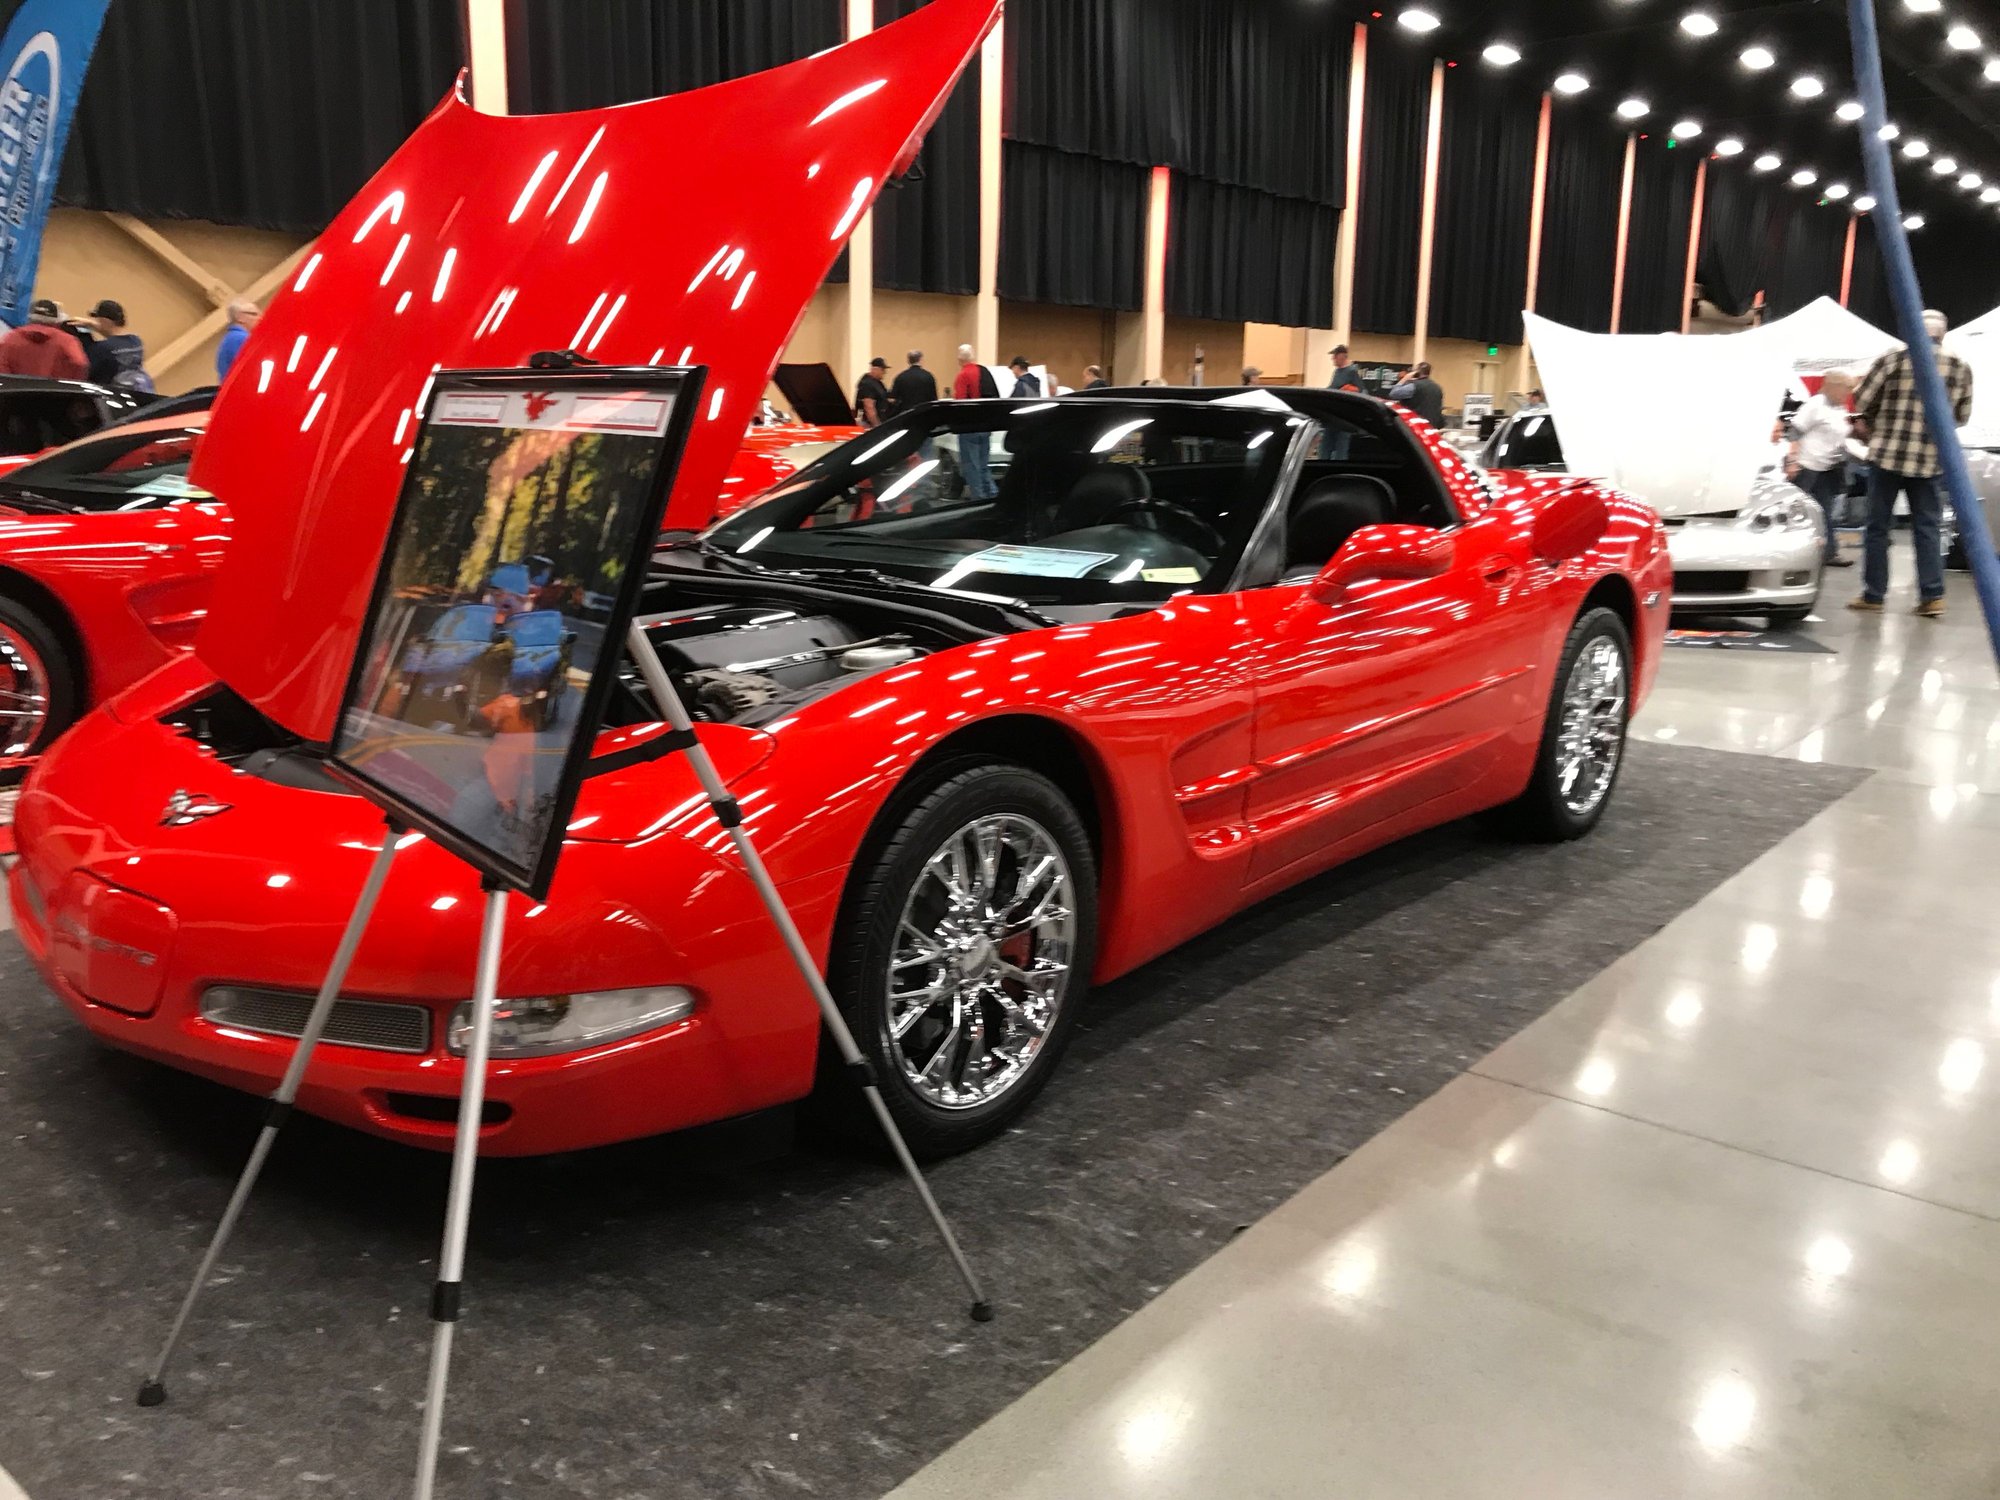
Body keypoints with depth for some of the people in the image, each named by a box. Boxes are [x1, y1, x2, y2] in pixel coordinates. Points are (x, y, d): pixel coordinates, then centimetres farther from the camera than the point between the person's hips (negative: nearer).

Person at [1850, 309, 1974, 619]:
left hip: (1889, 453, -3)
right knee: (1926, 528, 10)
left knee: (1878, 526, 5)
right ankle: (1933, 596, 5)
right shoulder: (1961, 368, 4)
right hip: (1931, 459, 3)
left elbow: (1862, 400, -2)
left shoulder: (1895, 359, -7)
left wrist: (1872, 425, 17)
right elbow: (1962, 416, 11)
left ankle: (1873, 596, 8)